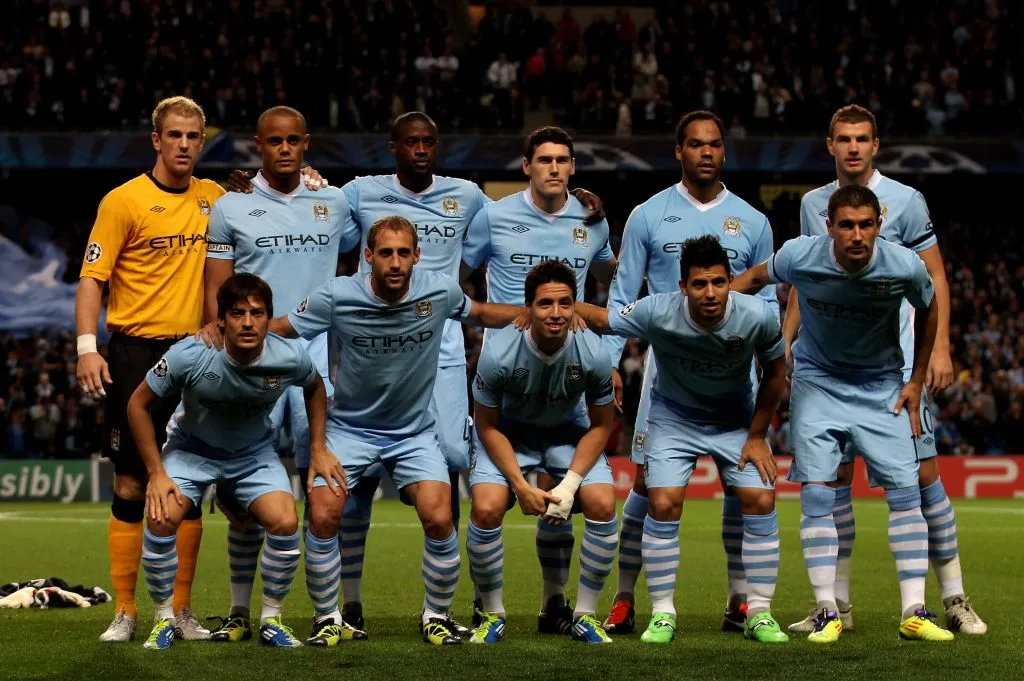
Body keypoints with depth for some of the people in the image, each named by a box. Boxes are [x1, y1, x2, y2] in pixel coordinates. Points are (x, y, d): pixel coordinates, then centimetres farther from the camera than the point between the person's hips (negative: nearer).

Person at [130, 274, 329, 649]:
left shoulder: (289, 357, -23)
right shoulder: (189, 355, -30)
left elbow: (315, 387, 4)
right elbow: (138, 403, -15)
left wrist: (319, 449, 0)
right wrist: (157, 473, -17)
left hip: (256, 452, 1)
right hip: (192, 447, -1)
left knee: (285, 523, -22)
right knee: (161, 517, -25)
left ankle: (271, 620, 1)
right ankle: (164, 619, -3)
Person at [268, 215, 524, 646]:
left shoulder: (440, 291, -12)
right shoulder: (337, 297, -17)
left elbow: (480, 313, 10)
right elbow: (279, 328, -5)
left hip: (413, 432, 1)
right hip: (349, 427, -1)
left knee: (439, 519, -17)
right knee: (323, 518, -17)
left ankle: (436, 616, 7)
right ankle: (327, 617, 6)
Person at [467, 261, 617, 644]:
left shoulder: (592, 353, -25)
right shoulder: (499, 353, -30)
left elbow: (601, 425, -10)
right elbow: (488, 425, -15)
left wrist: (570, 484, -20)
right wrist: (521, 486, -21)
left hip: (569, 431, 2)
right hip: (509, 431, -1)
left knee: (602, 505, -19)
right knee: (486, 508, -24)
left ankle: (585, 615, -1)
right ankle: (493, 615, -1)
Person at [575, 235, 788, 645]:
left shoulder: (758, 316, -25)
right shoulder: (657, 313, -29)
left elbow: (775, 372, -6)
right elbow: (598, 318, -15)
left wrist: (757, 436, -5)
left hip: (736, 419, 1)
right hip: (673, 417, -1)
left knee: (760, 501, -11)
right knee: (663, 504, -15)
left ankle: (760, 614, 2)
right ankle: (662, 614, -1)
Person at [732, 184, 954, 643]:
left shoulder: (905, 267, -22)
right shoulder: (799, 257, -23)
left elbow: (928, 309, 2)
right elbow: (755, 278, 2)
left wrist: (916, 382, 4)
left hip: (882, 386, 0)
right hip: (817, 381, 0)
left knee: (905, 490, -7)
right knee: (816, 494, -10)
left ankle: (913, 612, -3)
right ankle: (827, 611, -2)